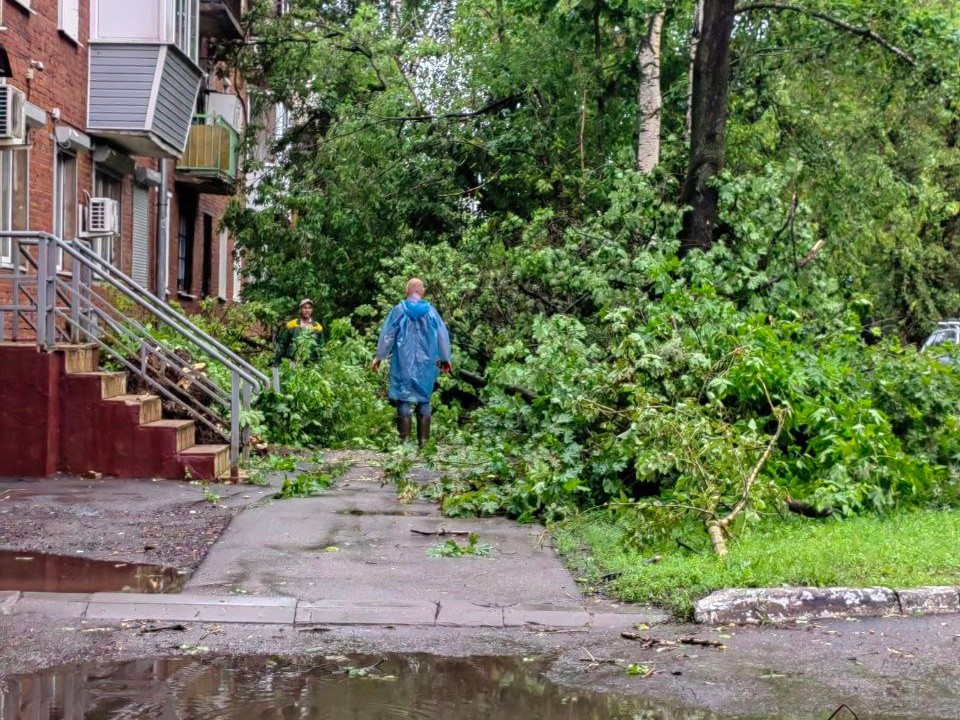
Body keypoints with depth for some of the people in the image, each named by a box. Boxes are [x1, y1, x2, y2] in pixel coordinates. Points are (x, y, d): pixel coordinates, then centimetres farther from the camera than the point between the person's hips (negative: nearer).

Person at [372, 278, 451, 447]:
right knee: (424, 401, 8)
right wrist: (445, 359, 18)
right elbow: (443, 336, 6)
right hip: (426, 364, 2)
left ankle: (404, 440, -5)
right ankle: (423, 440, 5)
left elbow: (386, 335, -2)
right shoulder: (431, 311, 1)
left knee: (404, 401, 1)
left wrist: (379, 356, 9)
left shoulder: (399, 310, -4)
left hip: (403, 364, -2)